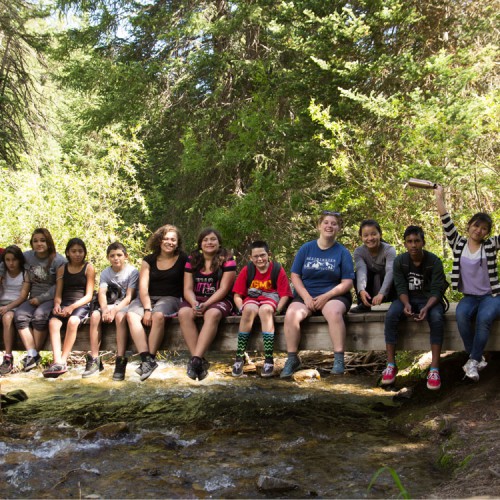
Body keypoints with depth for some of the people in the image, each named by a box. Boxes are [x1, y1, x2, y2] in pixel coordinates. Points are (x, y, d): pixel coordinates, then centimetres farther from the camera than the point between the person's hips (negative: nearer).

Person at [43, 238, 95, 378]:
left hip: (81, 305, -3)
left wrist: (72, 307, -16)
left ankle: (63, 361, -33)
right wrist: (57, 305, -13)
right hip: (64, 304, 3)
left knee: (73, 321, -36)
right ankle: (58, 362, -41)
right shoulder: (62, 269, 16)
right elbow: (58, 294, 11)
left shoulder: (89, 268, 5)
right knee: (53, 322, -29)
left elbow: (88, 295, -2)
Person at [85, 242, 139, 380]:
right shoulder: (105, 273, 8)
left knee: (120, 316, -37)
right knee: (95, 315, -25)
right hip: (109, 305, 4)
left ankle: (120, 361, -37)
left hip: (125, 305, -4)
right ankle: (94, 360, -22)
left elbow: (129, 297, -13)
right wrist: (105, 309, -27)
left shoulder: (132, 272, -5)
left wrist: (115, 310, -27)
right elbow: (102, 293, -7)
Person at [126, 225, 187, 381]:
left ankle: (151, 358, -28)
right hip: (147, 298, 3)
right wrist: (147, 309, -17)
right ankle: (146, 359, -36)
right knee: (131, 315, -28)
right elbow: (143, 287, 0)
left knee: (158, 315, -36)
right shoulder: (149, 260, 10)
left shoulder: (183, 259, 4)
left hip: (170, 298, -3)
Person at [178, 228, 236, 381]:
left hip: (219, 300, -3)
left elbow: (223, 289, -9)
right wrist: (194, 303, -19)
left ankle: (195, 360, -44)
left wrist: (206, 304, -23)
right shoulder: (192, 260, 8)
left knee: (212, 314, -38)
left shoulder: (227, 261, -3)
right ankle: (200, 361, -36)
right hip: (195, 300, 3)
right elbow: (188, 288, 3)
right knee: (184, 313, -31)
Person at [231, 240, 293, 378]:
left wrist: (276, 310, -20)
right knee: (249, 310, -34)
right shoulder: (247, 270, 2)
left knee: (265, 310, -37)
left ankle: (269, 359, -38)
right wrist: (243, 309, -16)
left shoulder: (278, 270, -2)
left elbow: (285, 295, -5)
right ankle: (239, 357, -31)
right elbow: (237, 295, 2)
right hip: (251, 300, 1)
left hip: (271, 299, -1)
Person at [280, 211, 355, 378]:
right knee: (291, 314, -29)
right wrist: (306, 297, -11)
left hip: (333, 296, -2)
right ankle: (292, 359, -17)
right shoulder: (306, 249, 8)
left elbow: (347, 283, -1)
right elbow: (295, 276, 5)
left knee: (334, 312, -36)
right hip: (306, 296, 2)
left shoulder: (342, 252, 4)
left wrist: (326, 297, -15)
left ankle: (339, 359, -29)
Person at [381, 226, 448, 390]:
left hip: (429, 300, -2)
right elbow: (401, 287, -8)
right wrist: (406, 304, -29)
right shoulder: (399, 261, -6)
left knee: (437, 318, -35)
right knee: (390, 315, -30)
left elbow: (436, 290, -16)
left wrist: (426, 307, -35)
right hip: (407, 298, 2)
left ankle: (434, 369, -32)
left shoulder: (434, 261, -12)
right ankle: (391, 365, -23)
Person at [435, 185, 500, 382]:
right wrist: (439, 198, -9)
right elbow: (447, 223, -4)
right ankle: (477, 357, -17)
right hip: (469, 297, 1)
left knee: (484, 318, -34)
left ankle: (473, 361, -21)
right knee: (461, 314, -32)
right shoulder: (459, 244, 4)